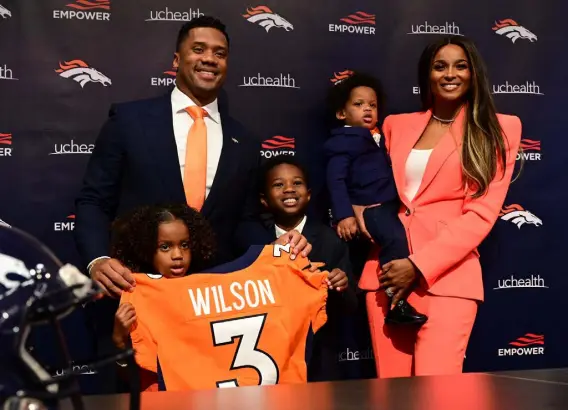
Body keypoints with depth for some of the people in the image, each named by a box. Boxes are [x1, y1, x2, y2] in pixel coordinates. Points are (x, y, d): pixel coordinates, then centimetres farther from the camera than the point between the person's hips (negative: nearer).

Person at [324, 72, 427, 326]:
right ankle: (397, 305, -27)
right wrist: (344, 215, -21)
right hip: (367, 209, -9)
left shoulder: (377, 138, 22)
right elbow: (336, 180, -12)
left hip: (390, 206, 9)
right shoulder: (343, 141, -3)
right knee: (396, 239, -29)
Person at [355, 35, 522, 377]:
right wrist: (361, 214, -1)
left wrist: (419, 266, -12)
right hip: (387, 269, 4)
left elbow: (482, 213, -4)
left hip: (447, 274, -3)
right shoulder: (397, 125, 15)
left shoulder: (498, 129, 4)